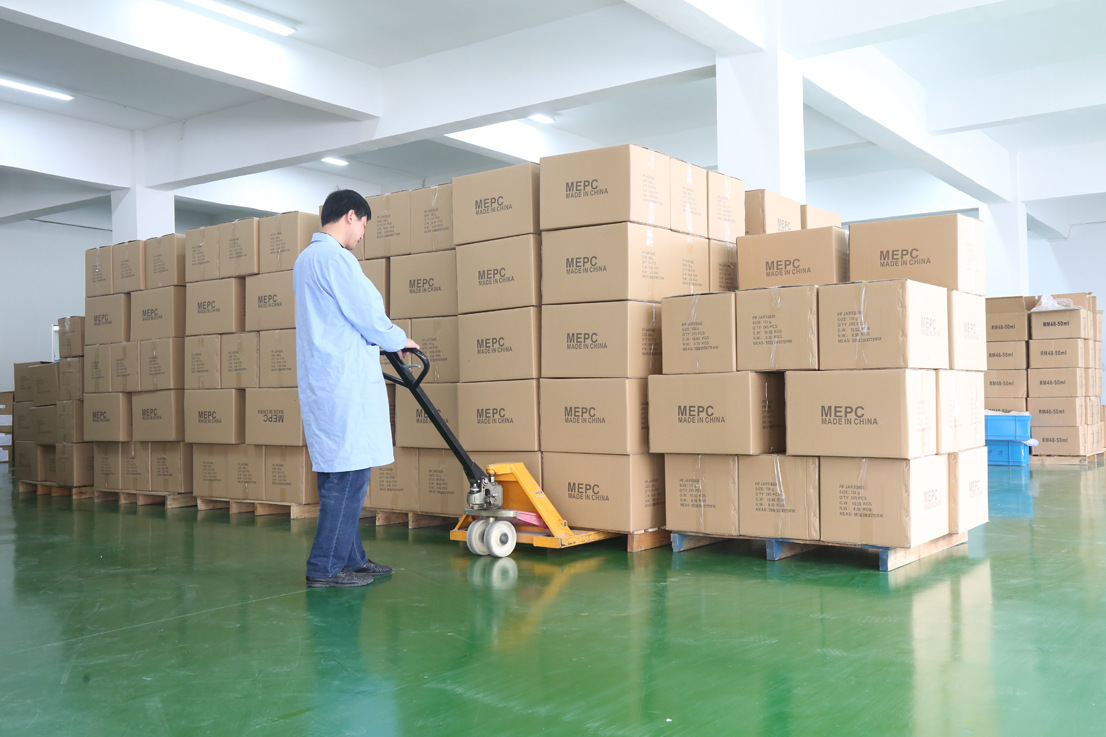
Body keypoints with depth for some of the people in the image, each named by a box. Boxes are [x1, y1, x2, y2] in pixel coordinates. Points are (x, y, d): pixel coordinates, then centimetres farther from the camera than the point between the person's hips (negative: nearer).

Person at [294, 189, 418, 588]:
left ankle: (351, 558, 20)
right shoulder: (335, 258, -14)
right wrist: (401, 340, 5)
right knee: (348, 473, -6)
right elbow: (369, 318, -13)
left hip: (321, 384, 11)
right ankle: (325, 567, -2)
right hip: (344, 383, -11)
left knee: (337, 473, 13)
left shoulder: (305, 260, 19)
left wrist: (378, 342, 29)